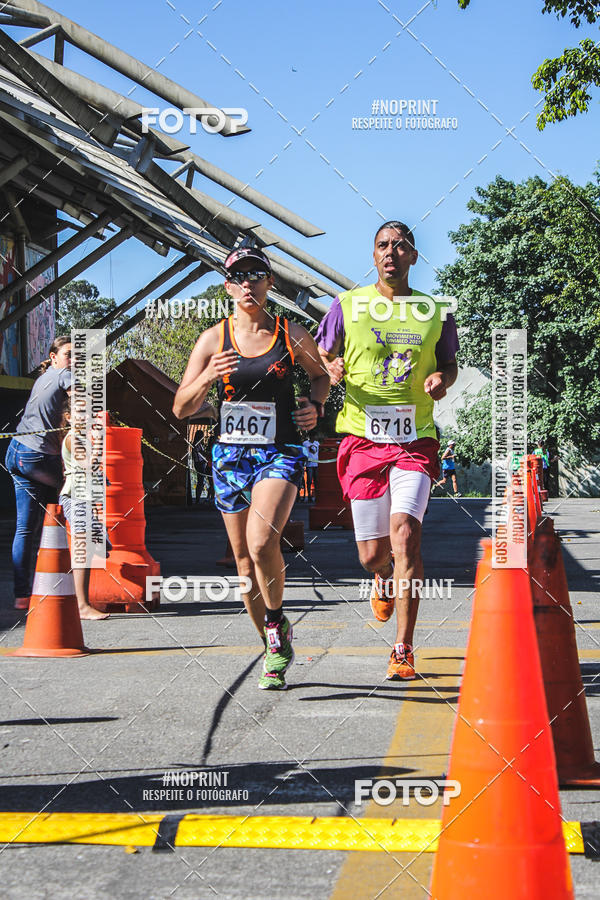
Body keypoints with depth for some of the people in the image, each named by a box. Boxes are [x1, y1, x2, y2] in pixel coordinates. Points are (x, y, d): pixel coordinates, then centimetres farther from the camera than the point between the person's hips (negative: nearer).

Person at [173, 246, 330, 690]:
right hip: (231, 453, 3)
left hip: (280, 453, -3)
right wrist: (207, 378, -17)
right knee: (245, 559, 8)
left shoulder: (292, 335, 0)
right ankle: (273, 648, 25)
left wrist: (315, 405, -2)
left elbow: (321, 375, 19)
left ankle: (277, 624, 1)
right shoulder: (214, 339, 2)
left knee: (262, 543, -25)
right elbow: (181, 408, 2)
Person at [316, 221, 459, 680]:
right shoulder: (347, 306, 6)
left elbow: (449, 363, 21)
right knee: (372, 554, 2)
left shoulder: (435, 313, 9)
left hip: (415, 440, 0)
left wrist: (442, 379, -2)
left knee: (404, 532, -19)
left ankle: (403, 651, -13)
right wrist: (332, 370, -11)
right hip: (364, 438, 1)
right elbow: (321, 361, 12)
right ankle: (385, 580, 43)